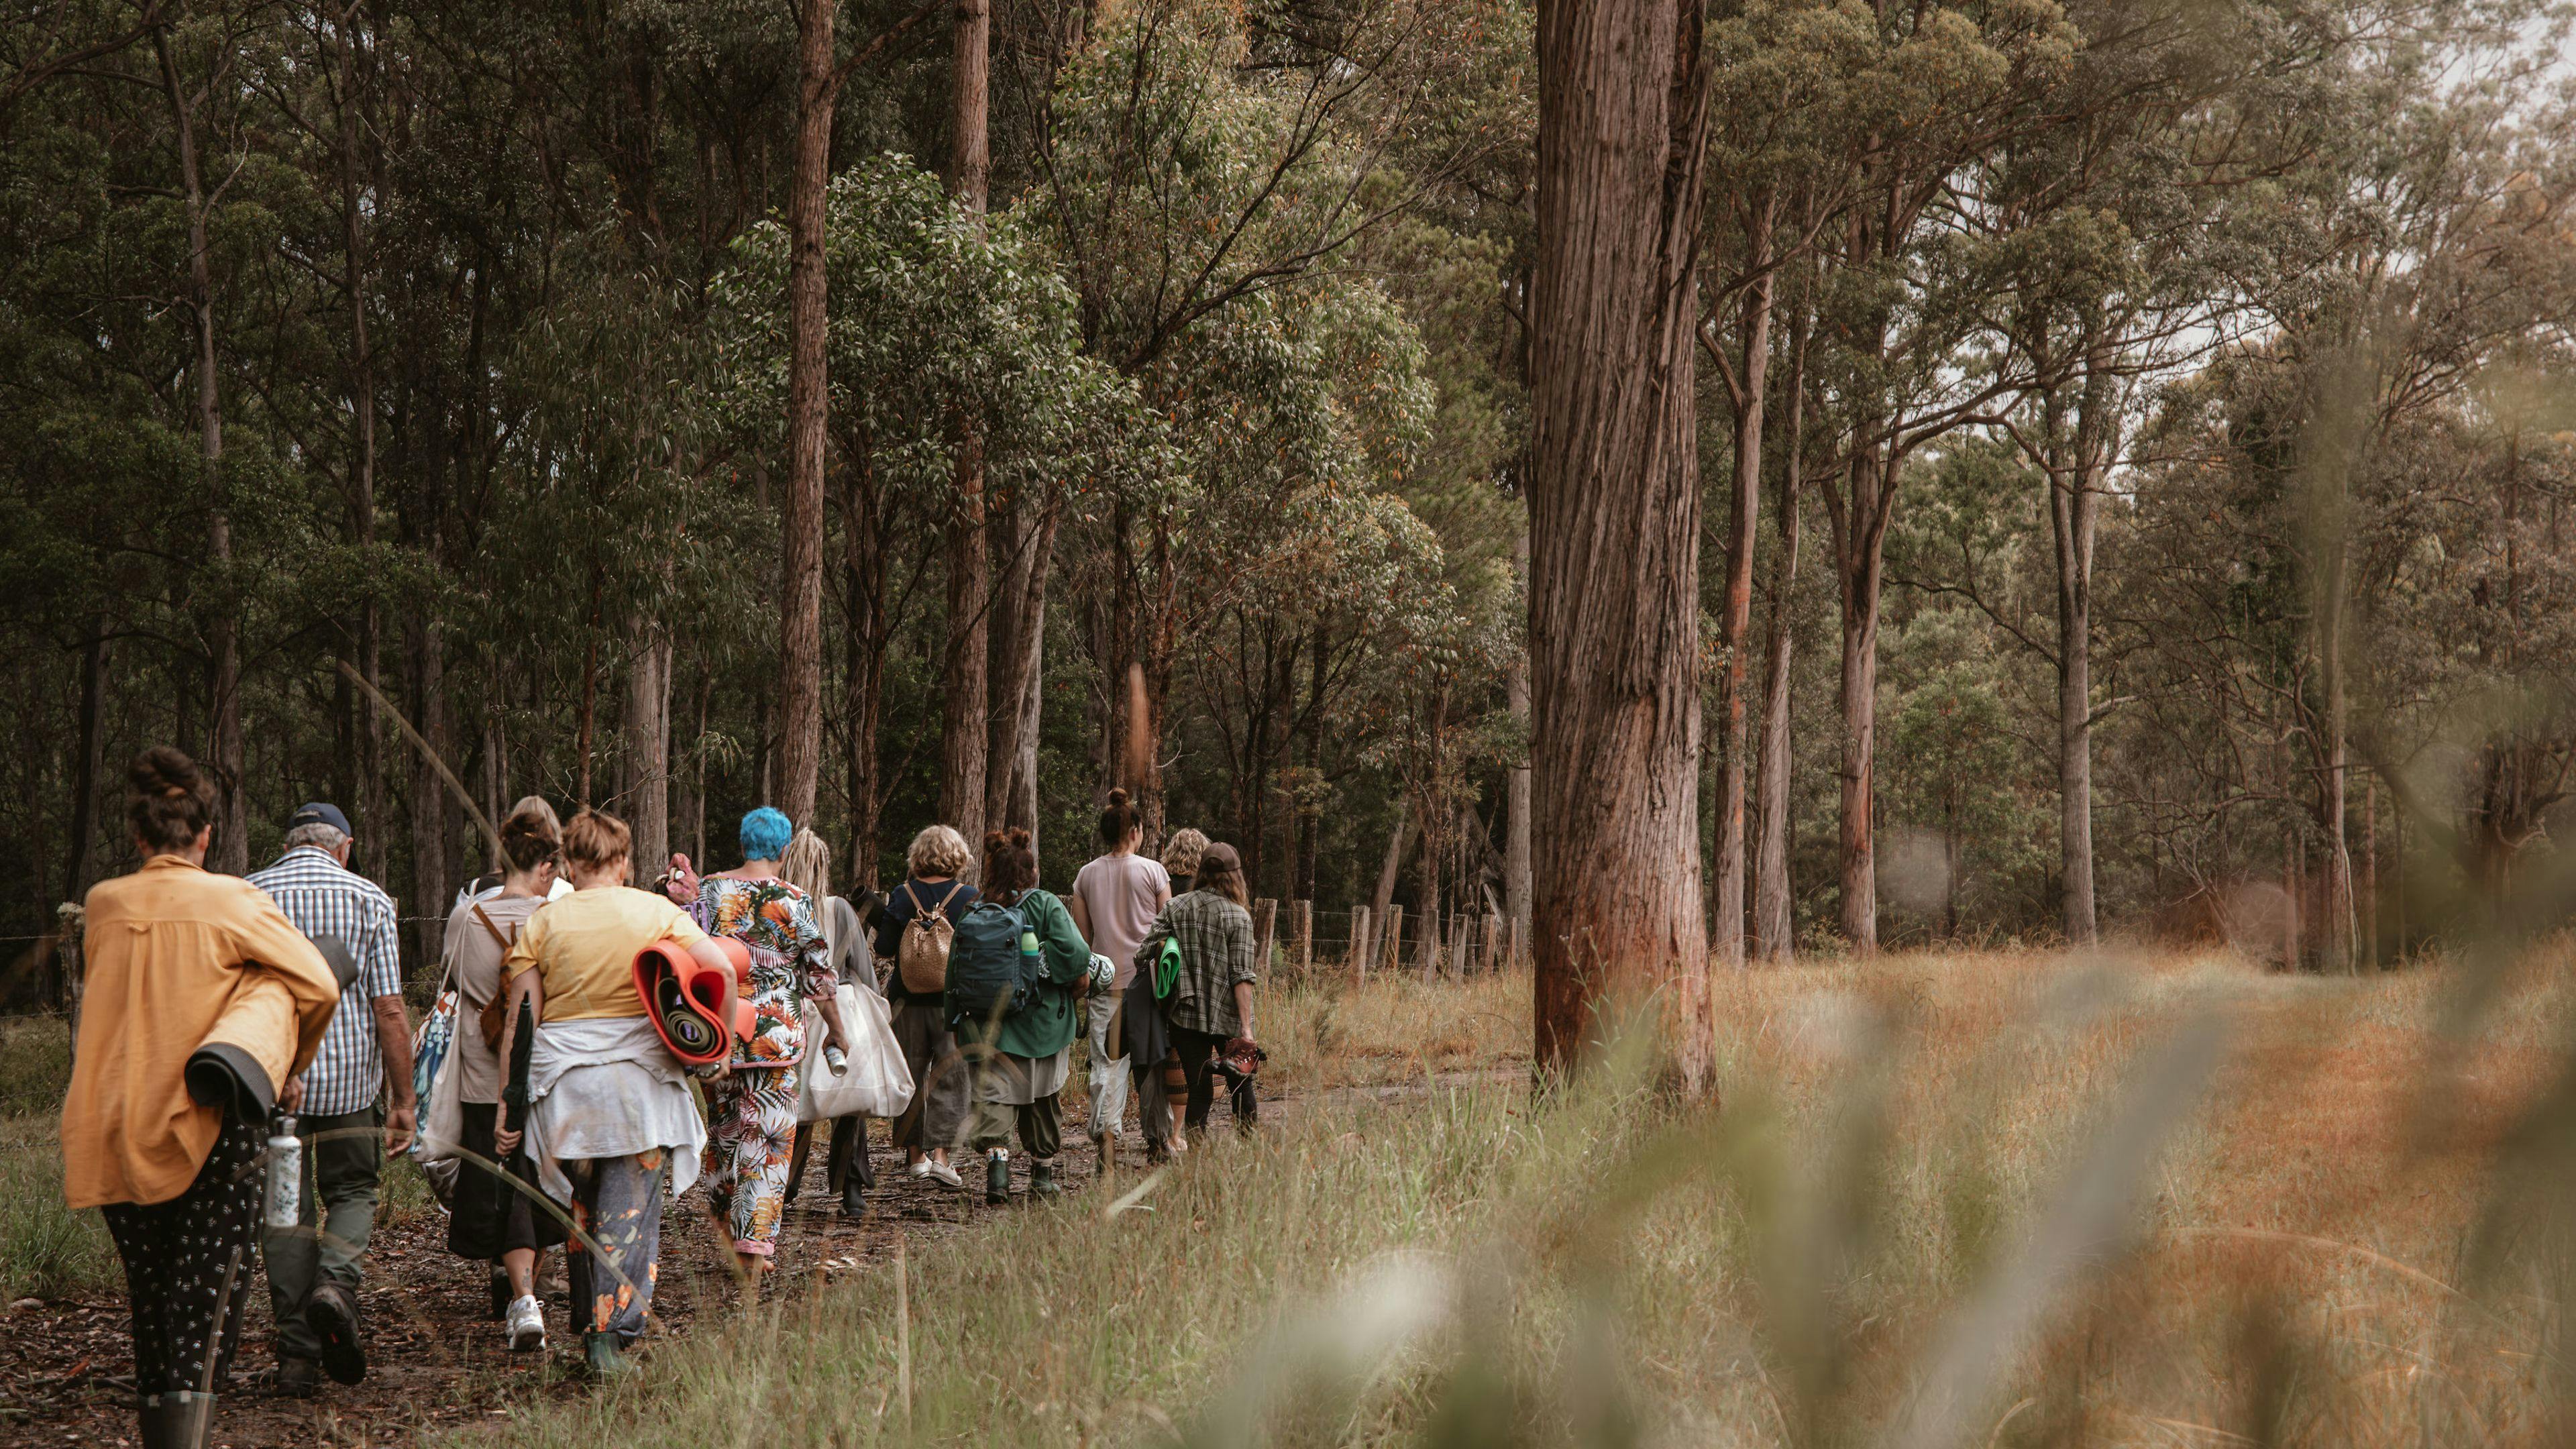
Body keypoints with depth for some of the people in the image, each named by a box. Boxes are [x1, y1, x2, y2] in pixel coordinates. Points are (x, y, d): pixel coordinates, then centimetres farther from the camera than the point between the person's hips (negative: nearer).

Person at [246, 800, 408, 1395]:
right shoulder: (369, 899, -1)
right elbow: (389, 1009, -5)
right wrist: (403, 1100, 0)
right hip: (349, 1077, -1)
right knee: (352, 1190, 16)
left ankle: (297, 1356, 6)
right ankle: (337, 1282, -12)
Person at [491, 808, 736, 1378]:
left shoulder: (542, 922, 3)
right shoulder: (657, 911, 2)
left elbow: (520, 1018, 0)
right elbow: (722, 970, -8)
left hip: (563, 1081, 1)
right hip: (640, 1075, -1)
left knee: (579, 1209, 15)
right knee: (630, 1210, 1)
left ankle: (590, 1324, 23)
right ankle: (613, 1333, -7)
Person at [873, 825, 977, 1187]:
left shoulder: (903, 896, -3)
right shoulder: (968, 898, -7)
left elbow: (884, 949, -5)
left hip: (908, 998, 2)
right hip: (952, 1000, -2)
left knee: (910, 1074, 12)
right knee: (950, 1076, 2)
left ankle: (915, 1153, 17)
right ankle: (940, 1152, -8)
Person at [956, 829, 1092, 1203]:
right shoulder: (1046, 906, -6)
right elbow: (1076, 955, -18)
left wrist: (957, 1021, 12)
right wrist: (1073, 992, 0)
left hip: (989, 1028, 1)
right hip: (1042, 1023, -1)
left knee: (994, 1096, 1)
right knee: (1041, 1100, 13)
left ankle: (996, 1159, -23)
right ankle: (1043, 1178, 23)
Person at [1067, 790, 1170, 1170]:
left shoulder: (1087, 875, 5)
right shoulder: (1152, 871, -3)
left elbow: (1082, 938, 8)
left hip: (1104, 983, 2)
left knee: (1106, 1063, 1)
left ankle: (1106, 1135, -11)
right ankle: (1157, 1138, 14)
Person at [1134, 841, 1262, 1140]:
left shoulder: (1175, 908, 2)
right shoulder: (1238, 916, -5)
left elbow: (1144, 954, -4)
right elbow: (1241, 976, -10)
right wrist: (1245, 1027, -11)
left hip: (1185, 1016, 2)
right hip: (1226, 1016, -2)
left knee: (1198, 1090, 5)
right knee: (1241, 1085, 14)